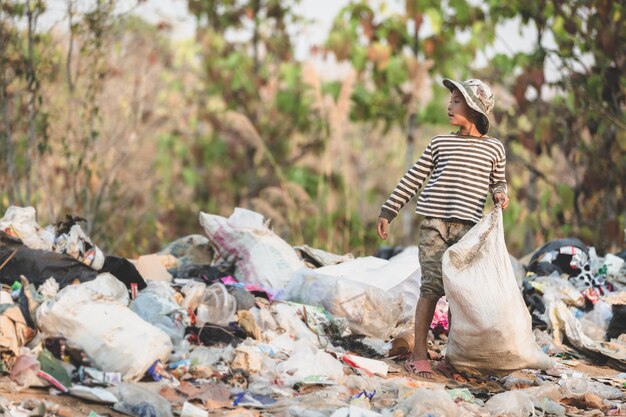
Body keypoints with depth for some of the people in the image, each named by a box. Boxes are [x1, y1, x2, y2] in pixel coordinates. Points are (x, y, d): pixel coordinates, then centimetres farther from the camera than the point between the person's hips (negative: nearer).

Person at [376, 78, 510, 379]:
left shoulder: (494, 148, 9)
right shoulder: (440, 143, 10)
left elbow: (498, 182, 22)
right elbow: (413, 179, 11)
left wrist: (500, 194, -2)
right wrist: (387, 212, 9)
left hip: (468, 228, 0)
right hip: (434, 224, 0)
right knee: (432, 287, -5)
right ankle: (419, 355, -2)